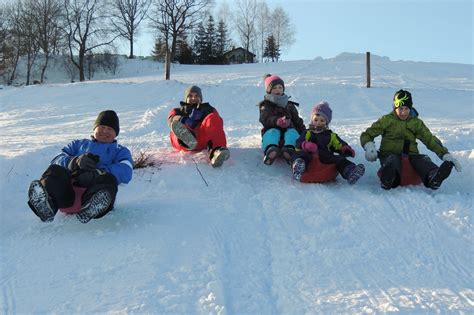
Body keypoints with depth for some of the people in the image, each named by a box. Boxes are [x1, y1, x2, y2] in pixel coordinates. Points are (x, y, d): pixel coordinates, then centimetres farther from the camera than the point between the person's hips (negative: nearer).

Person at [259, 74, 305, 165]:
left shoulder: (290, 105, 25)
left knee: (292, 132, -31)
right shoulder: (265, 106, 10)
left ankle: (289, 150, -64)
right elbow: (266, 119, -12)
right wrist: (278, 121, -35)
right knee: (273, 132, -36)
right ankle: (270, 150, -69)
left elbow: (297, 120, 25)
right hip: (272, 129, -2)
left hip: (289, 130, 2)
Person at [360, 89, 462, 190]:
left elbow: (430, 139, 13)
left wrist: (446, 155, -2)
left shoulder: (416, 122, 16)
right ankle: (389, 179, -75)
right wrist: (369, 146, -16)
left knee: (424, 159, -31)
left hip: (411, 155, 3)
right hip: (390, 154, -2)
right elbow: (367, 135, 8)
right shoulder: (386, 120, 9)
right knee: (392, 161, -39)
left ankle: (433, 178, -65)